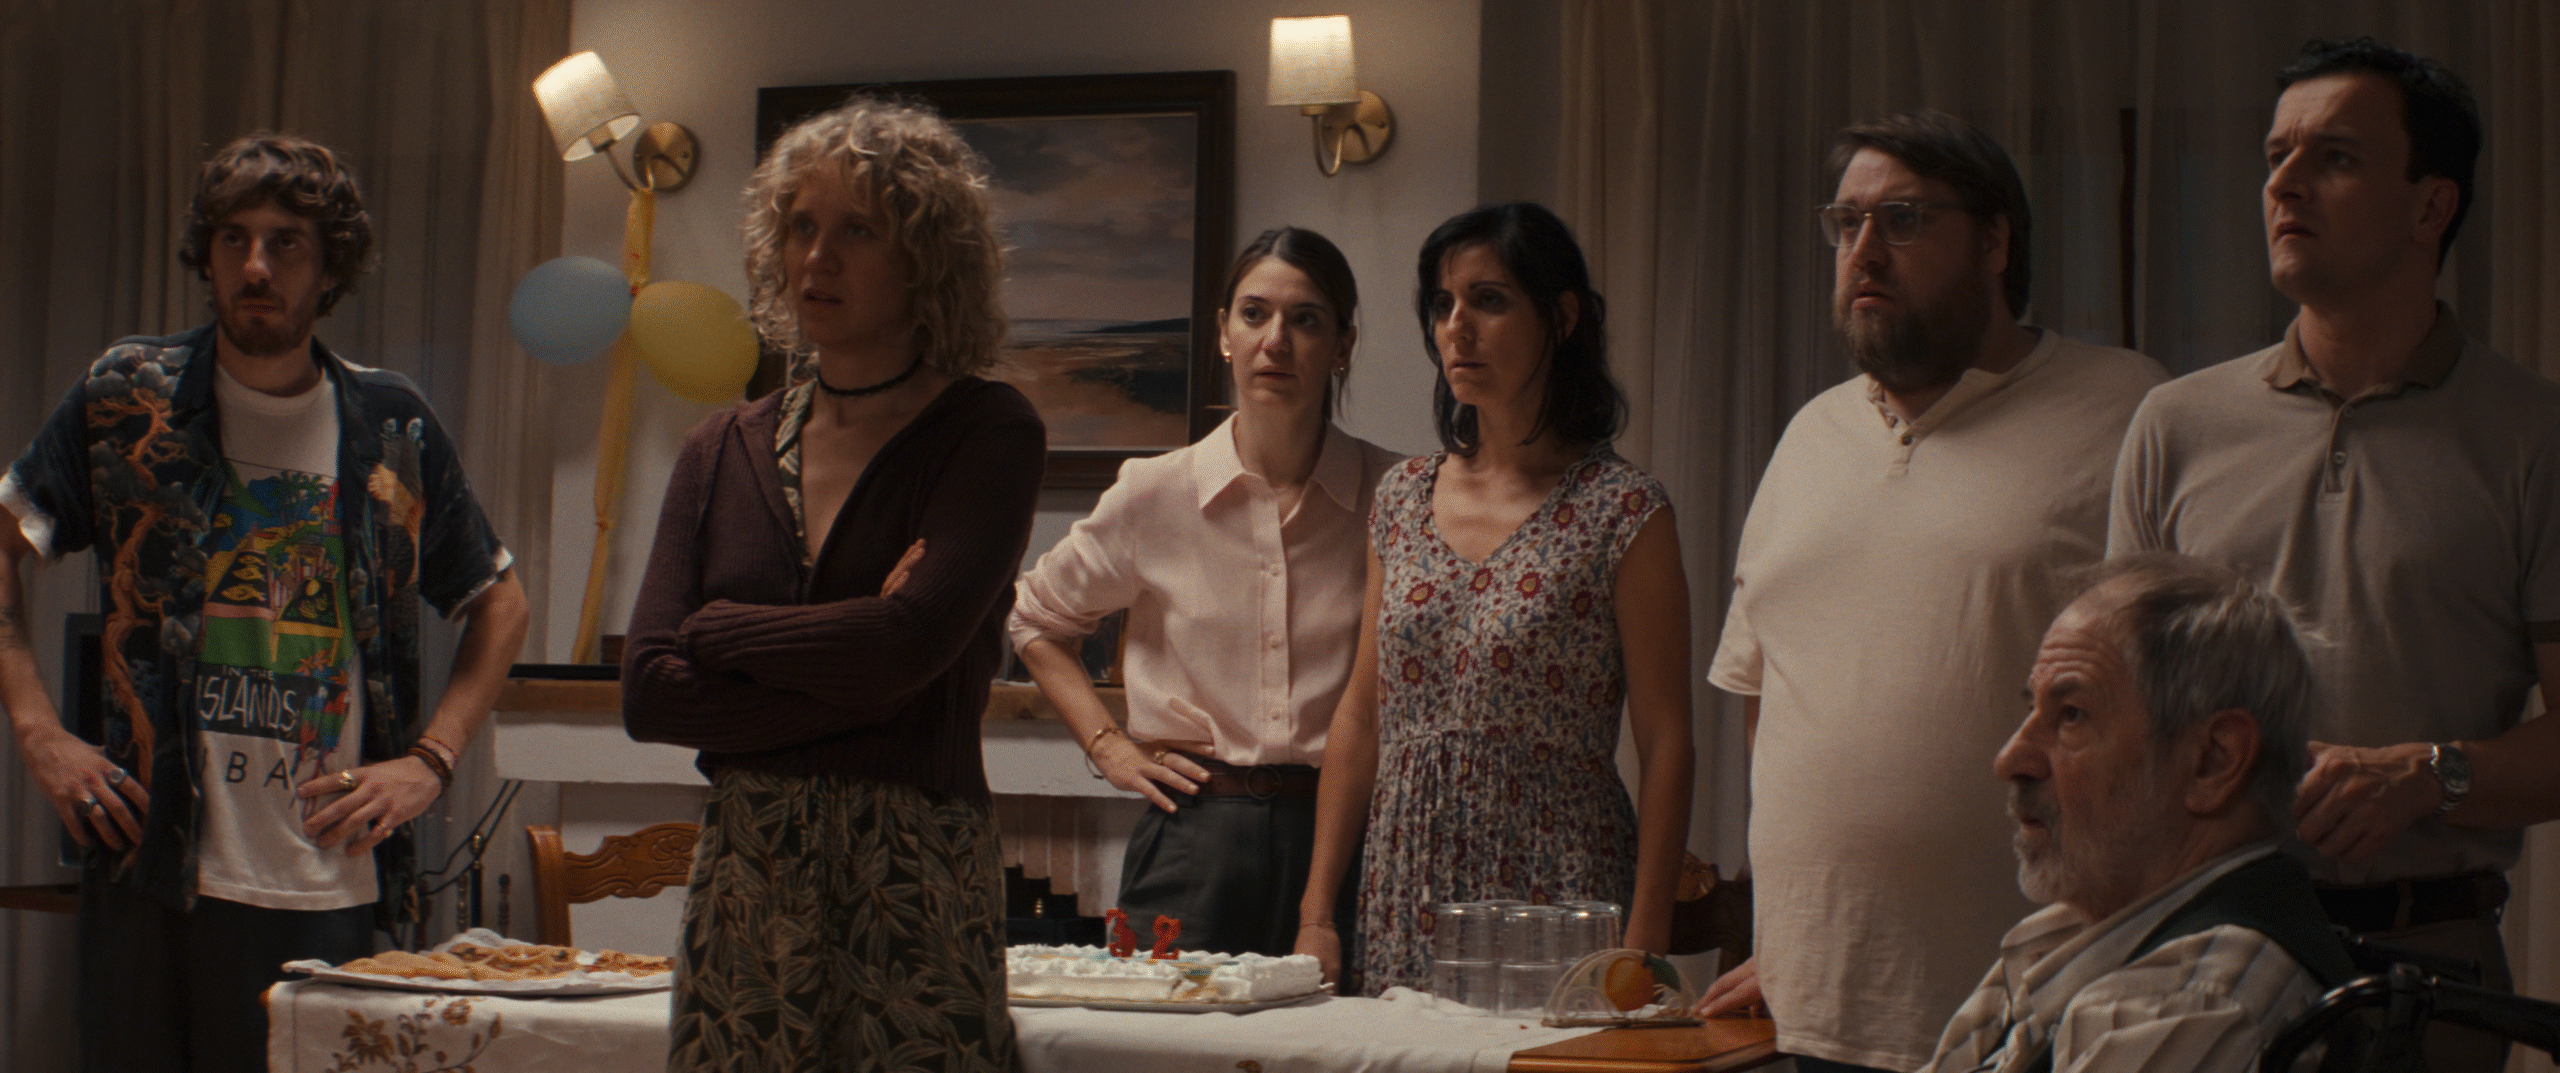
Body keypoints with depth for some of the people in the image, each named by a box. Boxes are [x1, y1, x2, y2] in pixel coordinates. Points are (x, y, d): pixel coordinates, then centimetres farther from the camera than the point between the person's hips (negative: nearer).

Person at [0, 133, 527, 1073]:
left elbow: (499, 605, 15)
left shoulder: (391, 425, 6)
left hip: (330, 880, 0)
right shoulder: (127, 398, 4)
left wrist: (429, 761, 3)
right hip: (148, 862, 0)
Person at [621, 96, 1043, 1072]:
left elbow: (910, 643, -17)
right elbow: (645, 696, 1)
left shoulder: (988, 432, -2)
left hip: (911, 885, -4)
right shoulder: (726, 451, 10)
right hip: (740, 884, 4)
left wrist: (718, 630, -3)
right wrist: (852, 685, -10)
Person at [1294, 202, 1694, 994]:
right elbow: (1361, 717, 12)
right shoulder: (1403, 497, 9)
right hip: (1404, 896, 5)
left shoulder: (1624, 512, -7)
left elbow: (1664, 743, -8)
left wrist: (1644, 943, -14)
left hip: (1556, 893, -4)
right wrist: (1316, 911, 7)